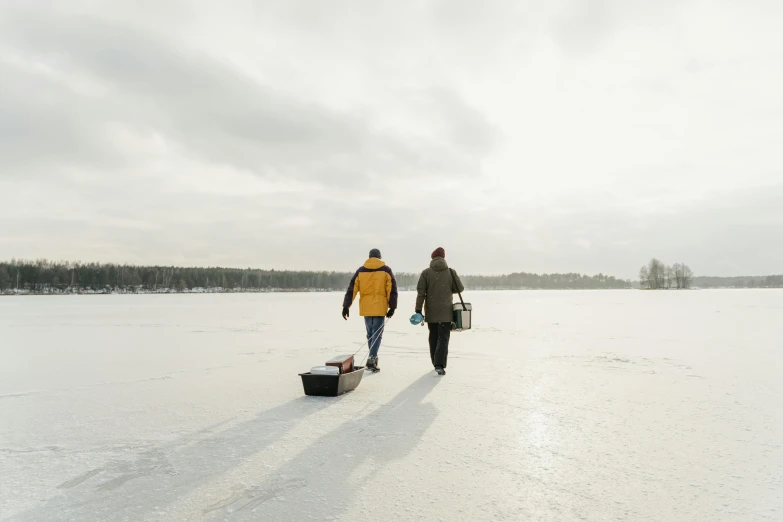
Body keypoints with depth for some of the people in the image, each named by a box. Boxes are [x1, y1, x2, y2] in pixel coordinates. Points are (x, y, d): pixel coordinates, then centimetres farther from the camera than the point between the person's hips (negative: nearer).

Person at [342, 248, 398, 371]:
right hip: (380, 308, -2)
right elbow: (392, 290, -4)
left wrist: (346, 306, 2)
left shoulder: (361, 271, 6)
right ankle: (371, 359, -10)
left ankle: (373, 357, 26)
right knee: (377, 334, 1)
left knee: (370, 334, 17)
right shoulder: (386, 270, 1)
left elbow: (352, 289, 2)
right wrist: (392, 307, -2)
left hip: (365, 308, 3)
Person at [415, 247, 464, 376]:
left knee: (433, 337, 15)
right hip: (446, 312, -1)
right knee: (443, 338, -2)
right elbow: (460, 288, 2)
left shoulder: (426, 273, -3)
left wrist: (418, 309, -5)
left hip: (431, 312, 1)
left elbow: (421, 292, -6)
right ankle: (440, 365, -17)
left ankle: (436, 363, 25)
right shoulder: (451, 272, -4)